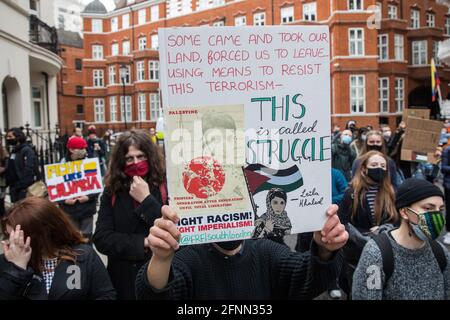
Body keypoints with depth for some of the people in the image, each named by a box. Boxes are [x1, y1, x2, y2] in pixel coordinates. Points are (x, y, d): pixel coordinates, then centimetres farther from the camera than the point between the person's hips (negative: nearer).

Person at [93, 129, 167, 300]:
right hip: (123, 280, 2)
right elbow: (101, 239, -7)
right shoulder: (112, 191, -1)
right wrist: (143, 243, -15)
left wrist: (146, 200, -18)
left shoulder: (166, 186, -10)